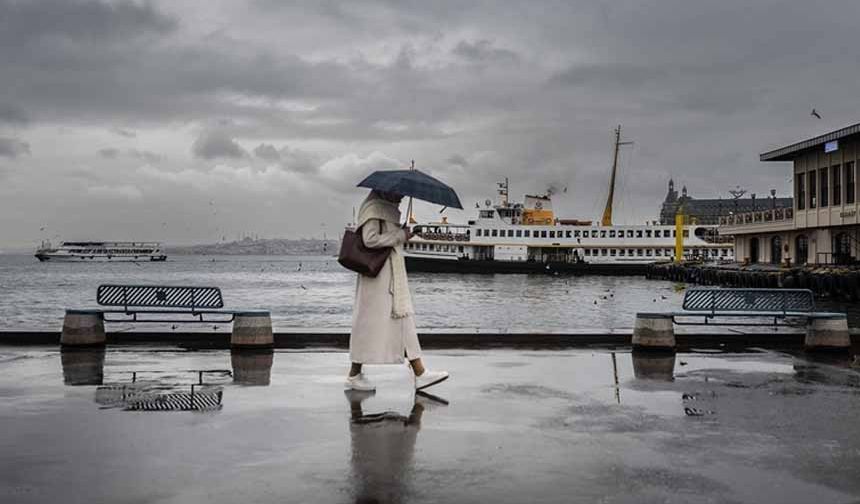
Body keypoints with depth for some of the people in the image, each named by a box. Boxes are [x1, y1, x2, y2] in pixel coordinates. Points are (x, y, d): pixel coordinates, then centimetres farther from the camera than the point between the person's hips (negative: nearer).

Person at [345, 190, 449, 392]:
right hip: (378, 276, -10)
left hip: (393, 277, 10)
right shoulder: (374, 207, -12)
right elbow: (370, 239, -22)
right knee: (371, 322, -3)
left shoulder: (389, 208, 17)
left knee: (403, 321, 8)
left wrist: (402, 236, 6)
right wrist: (400, 235, -16)